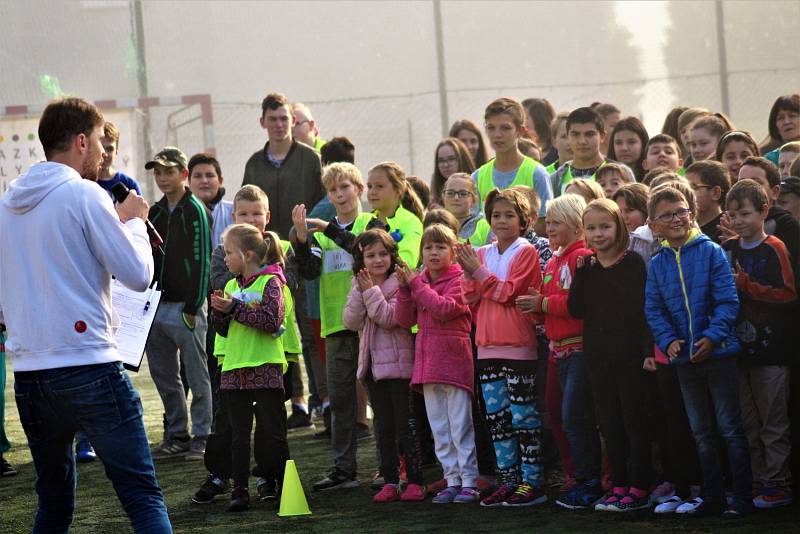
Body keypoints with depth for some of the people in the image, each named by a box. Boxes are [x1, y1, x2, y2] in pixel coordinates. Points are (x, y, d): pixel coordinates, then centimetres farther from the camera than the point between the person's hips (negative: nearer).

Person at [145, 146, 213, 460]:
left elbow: (201, 261, -11)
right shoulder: (155, 212, 15)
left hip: (185, 306, -7)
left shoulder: (195, 211, -6)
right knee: (164, 376, 10)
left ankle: (202, 437, 4)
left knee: (196, 375, -1)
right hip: (156, 306, 7)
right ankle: (176, 435, 18)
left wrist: (192, 308, -16)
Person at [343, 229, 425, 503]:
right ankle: (390, 481, 14)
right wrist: (360, 293, -12)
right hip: (373, 365, 6)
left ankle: (415, 480, 2)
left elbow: (389, 318, -18)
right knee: (384, 427, 9)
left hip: (399, 364, -6)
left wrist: (372, 292, -17)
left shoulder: (399, 285, -8)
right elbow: (351, 321, -2)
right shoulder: (359, 286, 10)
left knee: (405, 424, -3)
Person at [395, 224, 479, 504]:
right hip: (428, 362, 7)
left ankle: (470, 482, -3)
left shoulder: (458, 279, -5)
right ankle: (452, 481, 16)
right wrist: (404, 289, -5)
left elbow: (444, 308, -21)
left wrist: (416, 285, -15)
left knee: (460, 425, -6)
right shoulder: (419, 281, 14)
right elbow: (404, 320, 9)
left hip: (454, 360, -7)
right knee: (439, 429, 10)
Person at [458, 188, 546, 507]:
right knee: (496, 416, 9)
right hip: (488, 346, 7)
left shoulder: (526, 252, -4)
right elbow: (470, 299, 9)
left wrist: (478, 270, -11)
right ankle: (509, 479, 16)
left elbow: (508, 292, -13)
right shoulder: (483, 254, 13)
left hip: (518, 346, -7)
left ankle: (531, 483, -1)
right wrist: (468, 273, -7)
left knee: (522, 415, -5)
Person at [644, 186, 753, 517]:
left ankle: (742, 496, 5)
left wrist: (712, 336, -21)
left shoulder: (711, 252, -7)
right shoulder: (657, 263, 4)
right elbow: (653, 310, 3)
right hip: (684, 357, 4)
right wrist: (668, 340, -12)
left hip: (719, 351, -4)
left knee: (729, 426, -1)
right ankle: (712, 495, 20)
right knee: (701, 431, 12)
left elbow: (728, 301, -11)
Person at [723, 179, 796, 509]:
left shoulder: (774, 249, -7)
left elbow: (788, 294, -14)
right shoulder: (727, 249, 10)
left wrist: (746, 284, -17)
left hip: (770, 348, -6)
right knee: (746, 422, 10)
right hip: (739, 346, 6)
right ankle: (756, 480, 17)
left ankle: (778, 484, 3)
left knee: (773, 421, -1)